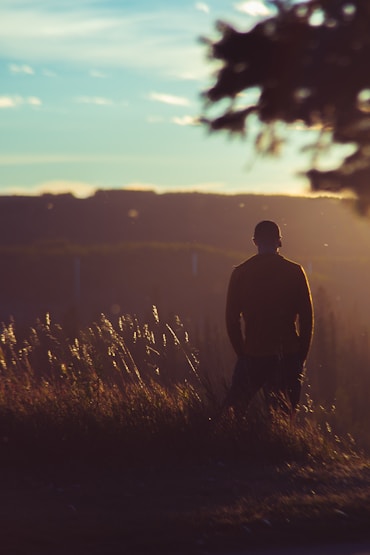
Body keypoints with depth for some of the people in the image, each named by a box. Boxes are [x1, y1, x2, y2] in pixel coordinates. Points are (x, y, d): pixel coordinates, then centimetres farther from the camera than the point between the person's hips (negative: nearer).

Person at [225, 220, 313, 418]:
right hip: (288, 355, 0)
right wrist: (301, 355, 8)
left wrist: (242, 352, 11)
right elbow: (307, 316, -1)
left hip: (253, 355, 0)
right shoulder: (294, 272, -1)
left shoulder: (240, 273, 0)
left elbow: (232, 318, 1)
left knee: (233, 410, 9)